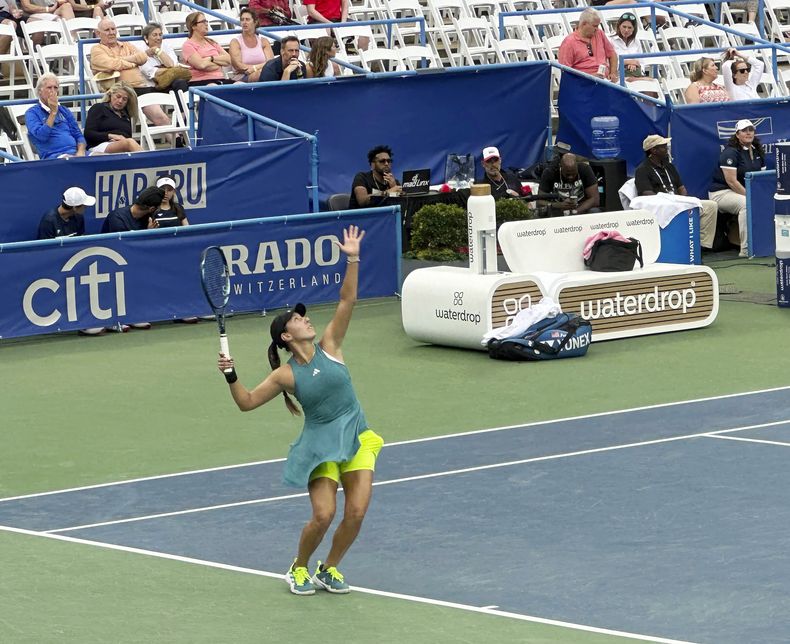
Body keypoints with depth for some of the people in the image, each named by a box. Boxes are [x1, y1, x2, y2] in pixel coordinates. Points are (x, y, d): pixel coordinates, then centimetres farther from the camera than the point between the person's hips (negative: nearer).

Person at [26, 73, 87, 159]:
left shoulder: (65, 111, 23)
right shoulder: (32, 113, 8)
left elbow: (78, 136, 19)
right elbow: (41, 136, -8)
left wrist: (81, 152, -2)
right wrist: (53, 112, -5)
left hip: (74, 153, 5)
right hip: (53, 155, -4)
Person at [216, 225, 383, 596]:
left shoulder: (329, 347, 1)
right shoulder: (286, 375, -4)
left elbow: (346, 301, -6)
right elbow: (247, 402, 2)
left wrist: (352, 261, -15)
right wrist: (231, 376, -15)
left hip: (356, 439, 2)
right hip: (320, 445, -2)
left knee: (356, 511, -9)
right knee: (323, 514, -14)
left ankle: (329, 569, 15)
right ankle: (299, 568, 14)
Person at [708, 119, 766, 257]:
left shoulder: (757, 151, 11)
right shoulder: (731, 152, -14)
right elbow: (731, 181, -19)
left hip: (745, 190, 8)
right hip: (721, 192, -8)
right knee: (746, 203, -34)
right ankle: (745, 249, -34)